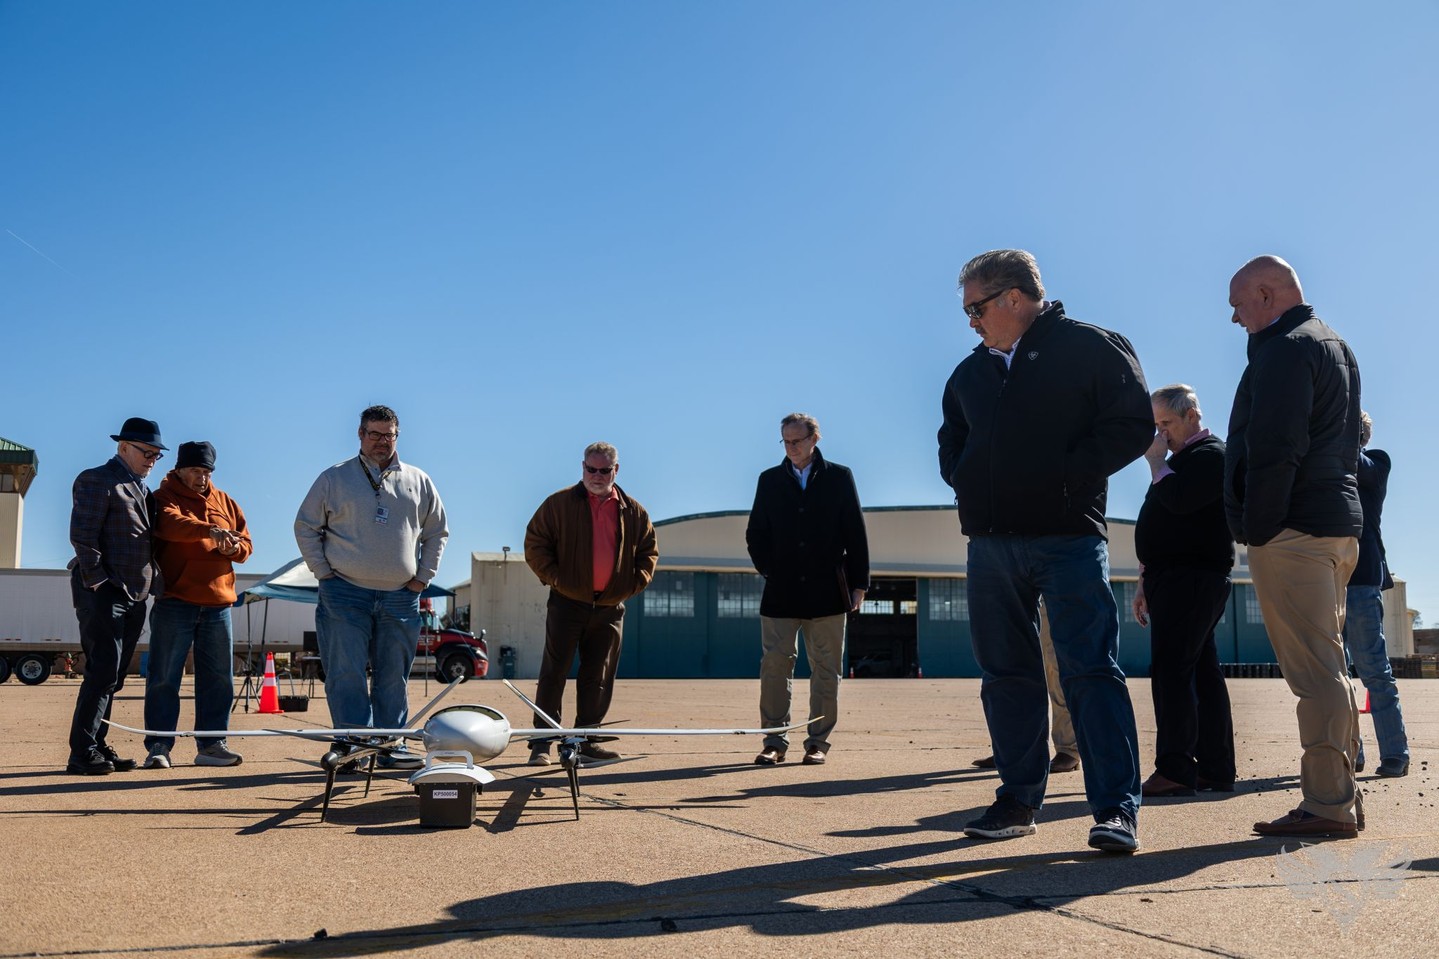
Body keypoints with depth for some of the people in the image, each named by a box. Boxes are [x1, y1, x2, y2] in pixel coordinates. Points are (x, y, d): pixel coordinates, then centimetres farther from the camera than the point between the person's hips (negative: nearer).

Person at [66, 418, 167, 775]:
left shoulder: (143, 490, 21)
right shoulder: (98, 481, -5)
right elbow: (81, 535, -13)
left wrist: (153, 582, 11)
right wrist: (98, 582, -16)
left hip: (134, 596, 8)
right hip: (104, 594, -8)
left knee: (112, 676, 10)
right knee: (103, 672, -11)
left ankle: (97, 746, 15)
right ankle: (82, 754, -7)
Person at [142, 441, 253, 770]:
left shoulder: (225, 502, 18)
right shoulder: (163, 498, 1)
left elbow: (246, 545, 19)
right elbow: (171, 524, -22)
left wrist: (233, 547, -5)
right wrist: (210, 530, -38)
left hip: (218, 603, 5)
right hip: (174, 601, -5)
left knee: (219, 677, 7)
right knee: (164, 677, -3)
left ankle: (211, 744, 14)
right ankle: (159, 746, 2)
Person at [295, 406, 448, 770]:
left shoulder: (418, 482, 11)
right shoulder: (333, 479, 5)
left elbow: (437, 532, 18)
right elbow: (306, 528, 7)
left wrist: (423, 576, 8)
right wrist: (324, 573, -1)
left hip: (400, 597, 2)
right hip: (345, 594, -2)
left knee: (394, 678, 6)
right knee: (346, 675, -4)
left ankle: (392, 746, 13)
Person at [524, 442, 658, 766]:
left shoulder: (633, 512, 9)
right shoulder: (559, 503, 1)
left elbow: (649, 550, 16)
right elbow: (534, 543, 1)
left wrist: (635, 583, 3)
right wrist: (553, 578, -8)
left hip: (610, 607, 3)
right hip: (568, 603, -3)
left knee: (599, 678, 6)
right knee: (554, 673, -2)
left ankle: (587, 742, 15)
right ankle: (541, 743, 1)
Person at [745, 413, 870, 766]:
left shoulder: (839, 477, 6)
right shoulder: (769, 480, 11)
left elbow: (856, 534, 4)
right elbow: (755, 534, 14)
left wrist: (858, 584, 0)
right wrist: (769, 571, 3)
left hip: (827, 592, -1)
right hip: (781, 592, 1)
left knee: (825, 669, 3)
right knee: (775, 665, -3)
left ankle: (818, 742, 11)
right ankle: (774, 741, 5)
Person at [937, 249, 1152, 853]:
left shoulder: (1091, 347, 0)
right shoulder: (971, 372, 18)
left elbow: (1133, 425, -6)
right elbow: (951, 438, 29)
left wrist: (1066, 474, -14)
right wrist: (963, 480, 8)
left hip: (1068, 536, -6)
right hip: (990, 542, 6)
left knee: (1090, 670, -9)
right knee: (1006, 674, 8)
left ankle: (1116, 808, -8)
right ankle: (1018, 799, 17)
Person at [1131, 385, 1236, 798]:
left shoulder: (1212, 454, -6)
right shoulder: (1183, 458, 23)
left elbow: (1177, 499, -24)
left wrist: (1156, 461, -8)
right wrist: (1146, 582, 22)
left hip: (1192, 578, -10)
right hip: (1175, 578, 10)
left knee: (1171, 670, -14)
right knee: (1201, 671, 8)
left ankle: (1175, 769, -15)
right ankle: (1215, 769, 11)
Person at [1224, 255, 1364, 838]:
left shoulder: (1285, 349, -9)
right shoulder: (1335, 346, 24)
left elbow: (1274, 449, -19)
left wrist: (1256, 528, -15)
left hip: (1292, 529, -10)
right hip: (1339, 526, 11)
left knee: (1314, 672, -11)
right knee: (1328, 668, 13)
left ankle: (1328, 805, -10)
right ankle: (1342, 795, 16)